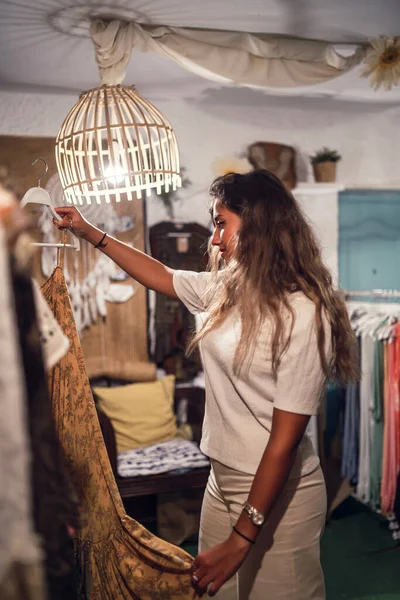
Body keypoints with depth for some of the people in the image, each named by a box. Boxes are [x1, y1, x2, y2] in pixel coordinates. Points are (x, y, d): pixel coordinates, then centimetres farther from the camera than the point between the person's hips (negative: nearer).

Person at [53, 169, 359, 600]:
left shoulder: (303, 314, -21)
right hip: (222, 480, 7)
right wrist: (89, 232, 20)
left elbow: (285, 439, -22)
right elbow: (160, 276, 19)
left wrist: (241, 539, -20)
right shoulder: (224, 289, 1)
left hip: (278, 492, -7)